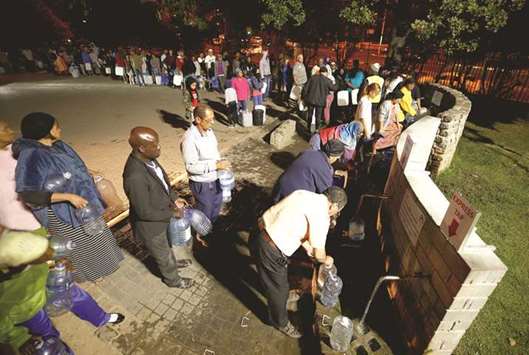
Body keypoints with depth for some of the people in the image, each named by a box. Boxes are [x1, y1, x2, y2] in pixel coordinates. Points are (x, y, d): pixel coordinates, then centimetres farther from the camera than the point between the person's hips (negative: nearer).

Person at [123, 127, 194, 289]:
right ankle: (172, 279, 49)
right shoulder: (135, 177, -40)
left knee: (165, 245, 35)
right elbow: (144, 212, -30)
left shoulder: (147, 158, -13)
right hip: (150, 225, -7)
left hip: (160, 215, 8)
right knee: (162, 254, 21)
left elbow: (162, 180, 6)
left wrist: (174, 198, -1)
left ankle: (173, 263, 63)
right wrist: (171, 213, -19)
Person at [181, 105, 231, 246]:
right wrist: (215, 165, -29)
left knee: (216, 205, 26)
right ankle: (201, 234, 43)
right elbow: (191, 166, -27)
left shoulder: (208, 130, -5)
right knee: (205, 210, 15)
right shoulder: (190, 138, -29)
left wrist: (221, 162, -3)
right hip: (202, 183, -7)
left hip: (215, 178, 8)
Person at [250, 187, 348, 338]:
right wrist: (326, 260, 12)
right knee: (278, 288, 18)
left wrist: (307, 246, 28)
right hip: (270, 250, -9)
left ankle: (283, 294, 63)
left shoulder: (305, 194, 9)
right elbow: (318, 254, -12)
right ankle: (281, 322, 44)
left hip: (260, 233, 9)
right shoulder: (321, 216, -16)